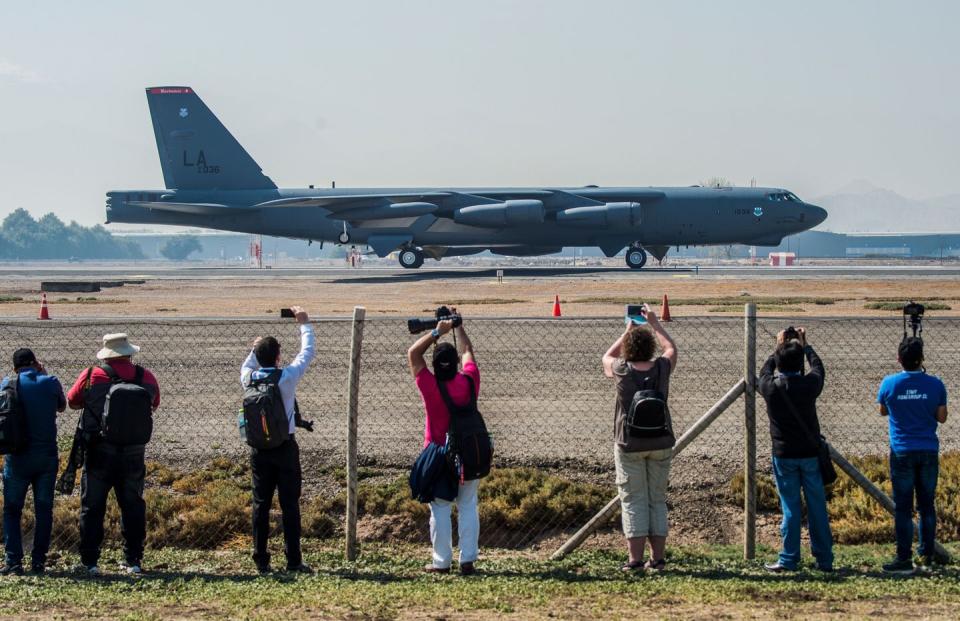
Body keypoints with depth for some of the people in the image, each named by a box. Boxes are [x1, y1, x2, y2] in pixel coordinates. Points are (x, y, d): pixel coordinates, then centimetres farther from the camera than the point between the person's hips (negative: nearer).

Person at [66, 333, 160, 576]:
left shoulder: (91, 376, -7)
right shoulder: (146, 378, -1)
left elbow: (72, 402, 6)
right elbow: (154, 405, 15)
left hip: (100, 454, -2)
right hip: (134, 454, 2)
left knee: (92, 507, 7)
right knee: (133, 506, 13)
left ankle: (89, 561, 5)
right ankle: (133, 561, 13)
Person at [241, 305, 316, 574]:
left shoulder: (249, 378, -3)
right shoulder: (287, 377, -12)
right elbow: (308, 352, 3)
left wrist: (255, 350, 21)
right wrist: (304, 324, 14)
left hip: (259, 449, 3)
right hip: (285, 448, -3)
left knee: (261, 504, 6)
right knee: (290, 504, 0)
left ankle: (261, 560, 6)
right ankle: (294, 560, -1)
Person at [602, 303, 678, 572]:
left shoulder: (621, 371, -9)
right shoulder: (661, 368, -4)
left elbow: (607, 356, 16)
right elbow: (671, 348, 19)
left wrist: (627, 330, 24)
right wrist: (654, 323, 28)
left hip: (630, 444, -2)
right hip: (660, 442, 2)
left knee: (633, 500, 1)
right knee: (657, 500, 9)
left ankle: (636, 558, -4)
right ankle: (657, 558, 7)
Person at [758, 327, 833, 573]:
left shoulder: (771, 386, -8)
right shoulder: (809, 384, -8)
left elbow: (765, 371, 16)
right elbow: (818, 366, 15)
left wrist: (778, 348, 28)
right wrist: (805, 345, 29)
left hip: (784, 454, -1)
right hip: (810, 452, 1)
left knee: (790, 507, 2)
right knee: (817, 507, 6)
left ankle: (789, 560, 1)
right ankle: (825, 560, 10)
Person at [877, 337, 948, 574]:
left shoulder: (889, 383, -7)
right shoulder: (935, 384, -5)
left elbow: (883, 411, 10)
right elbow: (942, 417, 3)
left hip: (902, 453, -2)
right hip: (929, 452, 2)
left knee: (903, 507, -1)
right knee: (927, 505, 13)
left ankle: (904, 559, -3)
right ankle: (927, 554, 18)